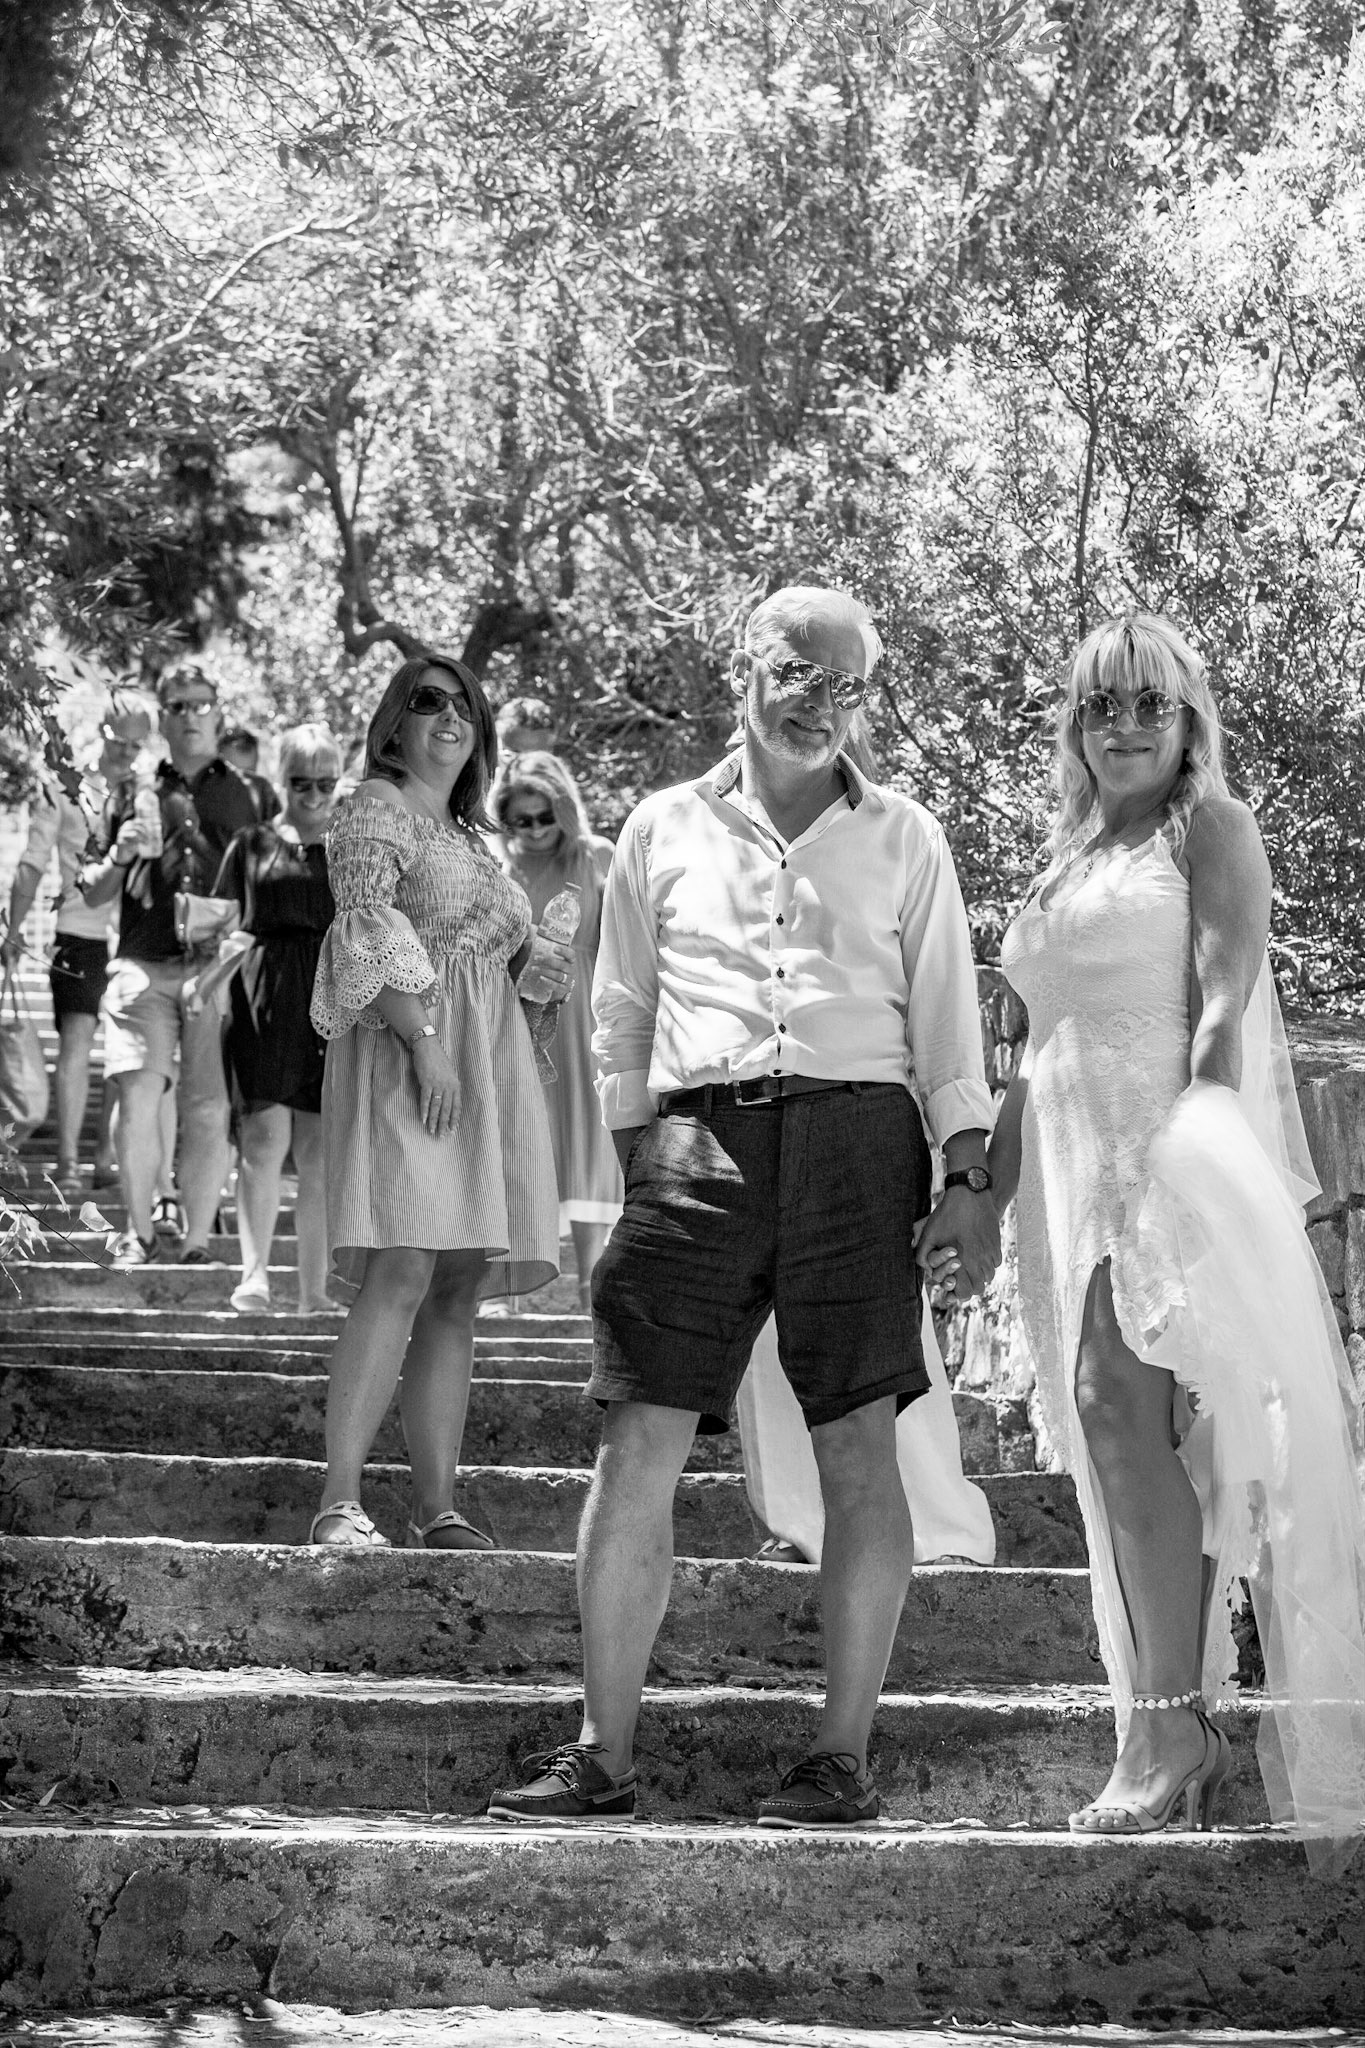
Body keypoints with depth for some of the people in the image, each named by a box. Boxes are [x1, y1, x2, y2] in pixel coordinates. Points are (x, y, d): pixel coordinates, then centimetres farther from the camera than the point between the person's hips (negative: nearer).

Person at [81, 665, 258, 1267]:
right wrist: (119, 856, -3)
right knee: (138, 1098, -9)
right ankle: (138, 1233, 3)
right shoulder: (136, 791, 14)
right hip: (144, 966, 0)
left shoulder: (240, 794, 13)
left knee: (208, 1110, -3)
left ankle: (197, 1241, 5)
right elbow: (93, 894, 16)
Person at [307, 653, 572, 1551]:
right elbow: (370, 931, -13)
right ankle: (340, 1502, -24)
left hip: (485, 1067, 9)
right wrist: (424, 1041, -22)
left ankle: (438, 1506, 2)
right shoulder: (376, 811, 1)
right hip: (410, 1057, -9)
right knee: (403, 1273, -20)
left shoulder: (467, 836, 27)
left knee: (459, 1293, 2)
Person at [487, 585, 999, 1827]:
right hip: (701, 1139, 1)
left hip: (853, 1132, -1)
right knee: (638, 1447, -4)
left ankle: (845, 1754, 3)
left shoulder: (904, 840, 13)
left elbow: (947, 1014, 11)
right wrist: (640, 1145, 4)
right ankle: (604, 1755, 2)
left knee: (859, 1447, -4)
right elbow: (622, 1009, 17)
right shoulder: (666, 828, 15)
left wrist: (970, 1177, 2)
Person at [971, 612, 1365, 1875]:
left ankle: (1174, 1732, -17)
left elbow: (1226, 1013, -10)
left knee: (1125, 1403, -19)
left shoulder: (1210, 827, 3)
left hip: (1177, 1155, -7)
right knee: (1122, 1437, 5)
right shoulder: (1068, 861, 22)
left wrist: (1191, 1155, -22)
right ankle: (1176, 1736, 11)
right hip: (1073, 1172, 7)